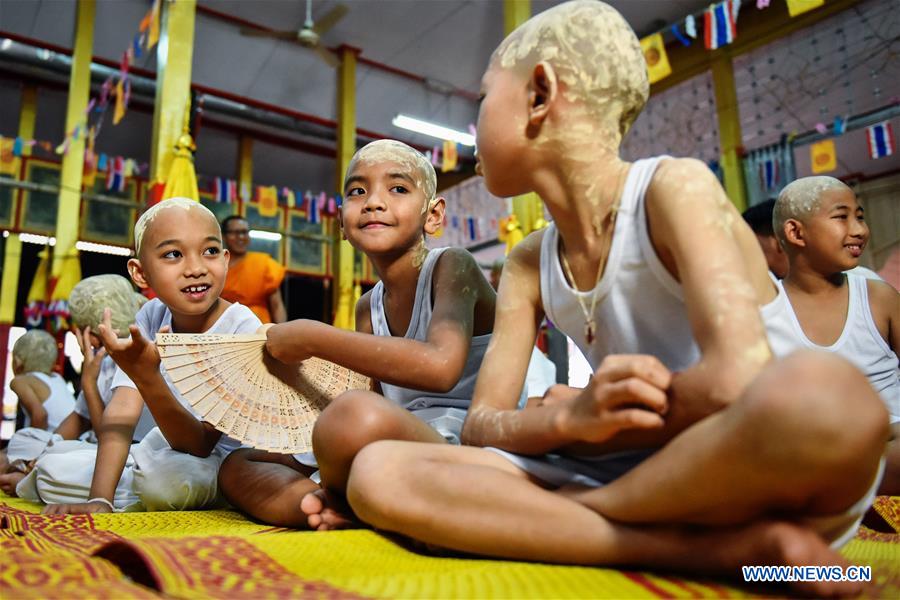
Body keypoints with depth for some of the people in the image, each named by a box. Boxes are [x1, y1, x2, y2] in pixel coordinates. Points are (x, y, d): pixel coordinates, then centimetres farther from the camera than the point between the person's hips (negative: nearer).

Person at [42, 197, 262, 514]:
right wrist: (99, 499, -28)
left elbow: (202, 444, -26)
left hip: (217, 460, -4)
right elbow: (122, 411, -16)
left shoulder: (241, 327, -24)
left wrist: (148, 379, -41)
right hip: (157, 452, 5)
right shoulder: (151, 316, -8)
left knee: (169, 476, -34)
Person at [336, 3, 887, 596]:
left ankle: (553, 517, -16)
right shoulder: (527, 267, 7)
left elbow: (736, 381, -25)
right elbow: (482, 424, 2)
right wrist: (571, 419, -21)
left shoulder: (674, 188, -10)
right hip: (637, 478, 5)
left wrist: (563, 417, -9)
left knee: (824, 393, -40)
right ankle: (707, 549, -19)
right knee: (378, 473, -14)